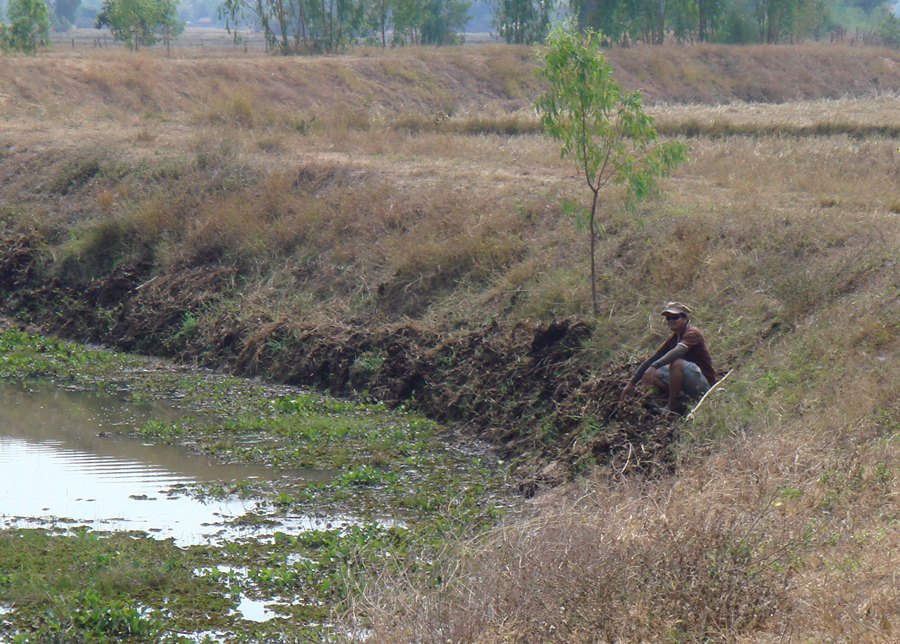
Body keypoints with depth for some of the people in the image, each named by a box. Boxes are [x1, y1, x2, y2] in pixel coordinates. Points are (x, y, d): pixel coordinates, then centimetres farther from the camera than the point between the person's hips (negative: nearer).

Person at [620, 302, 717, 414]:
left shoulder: (692, 333, -15)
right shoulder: (674, 338, 11)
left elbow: (678, 351, -35)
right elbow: (652, 359, 8)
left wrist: (654, 366, -48)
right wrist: (631, 383, 3)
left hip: (705, 383, -8)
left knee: (676, 363, -34)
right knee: (652, 375, 1)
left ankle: (672, 407, -19)